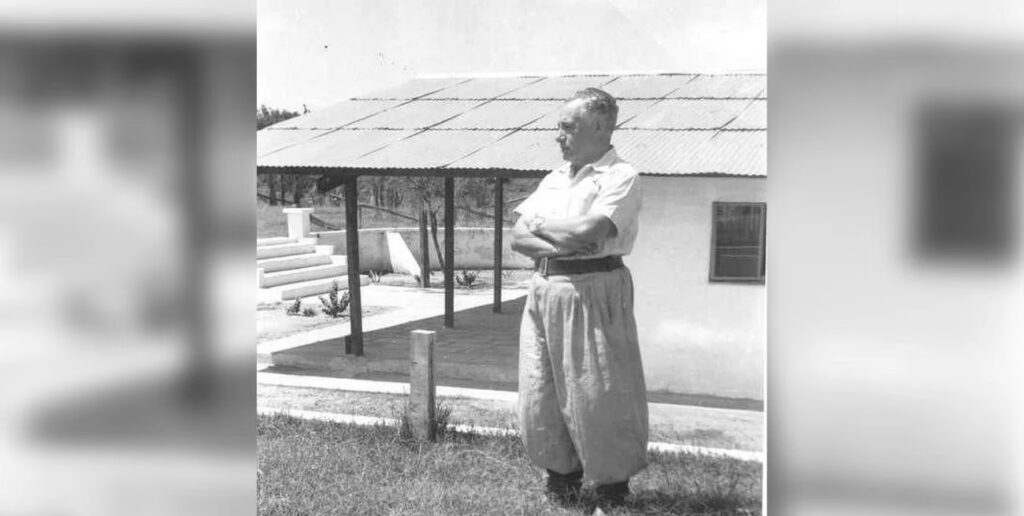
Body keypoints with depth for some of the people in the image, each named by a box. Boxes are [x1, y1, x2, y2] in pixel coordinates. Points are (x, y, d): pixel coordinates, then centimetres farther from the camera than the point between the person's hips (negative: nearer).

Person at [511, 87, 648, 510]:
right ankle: (560, 476, 28)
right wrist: (559, 245, -11)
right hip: (545, 289, 7)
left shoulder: (620, 177, -7)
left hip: (593, 293, -7)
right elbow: (518, 238, 9)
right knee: (540, 393, 9)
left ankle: (613, 488, 19)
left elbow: (590, 230, -22)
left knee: (597, 394, 1)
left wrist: (541, 224, -4)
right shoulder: (554, 178, 15)